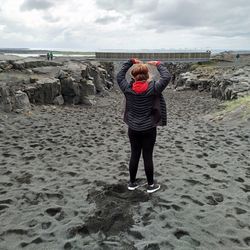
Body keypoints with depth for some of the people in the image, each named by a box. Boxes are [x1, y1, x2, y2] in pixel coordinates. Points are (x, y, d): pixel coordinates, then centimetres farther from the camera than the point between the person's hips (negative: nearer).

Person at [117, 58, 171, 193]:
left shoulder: (128, 88, -7)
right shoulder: (152, 88, -16)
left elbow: (119, 76, 9)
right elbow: (166, 77, -10)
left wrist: (130, 62, 15)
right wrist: (158, 64, 4)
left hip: (133, 129, 3)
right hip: (148, 129, -3)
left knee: (134, 155, 14)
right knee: (147, 156, 6)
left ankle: (132, 182, 26)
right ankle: (151, 185, 19)